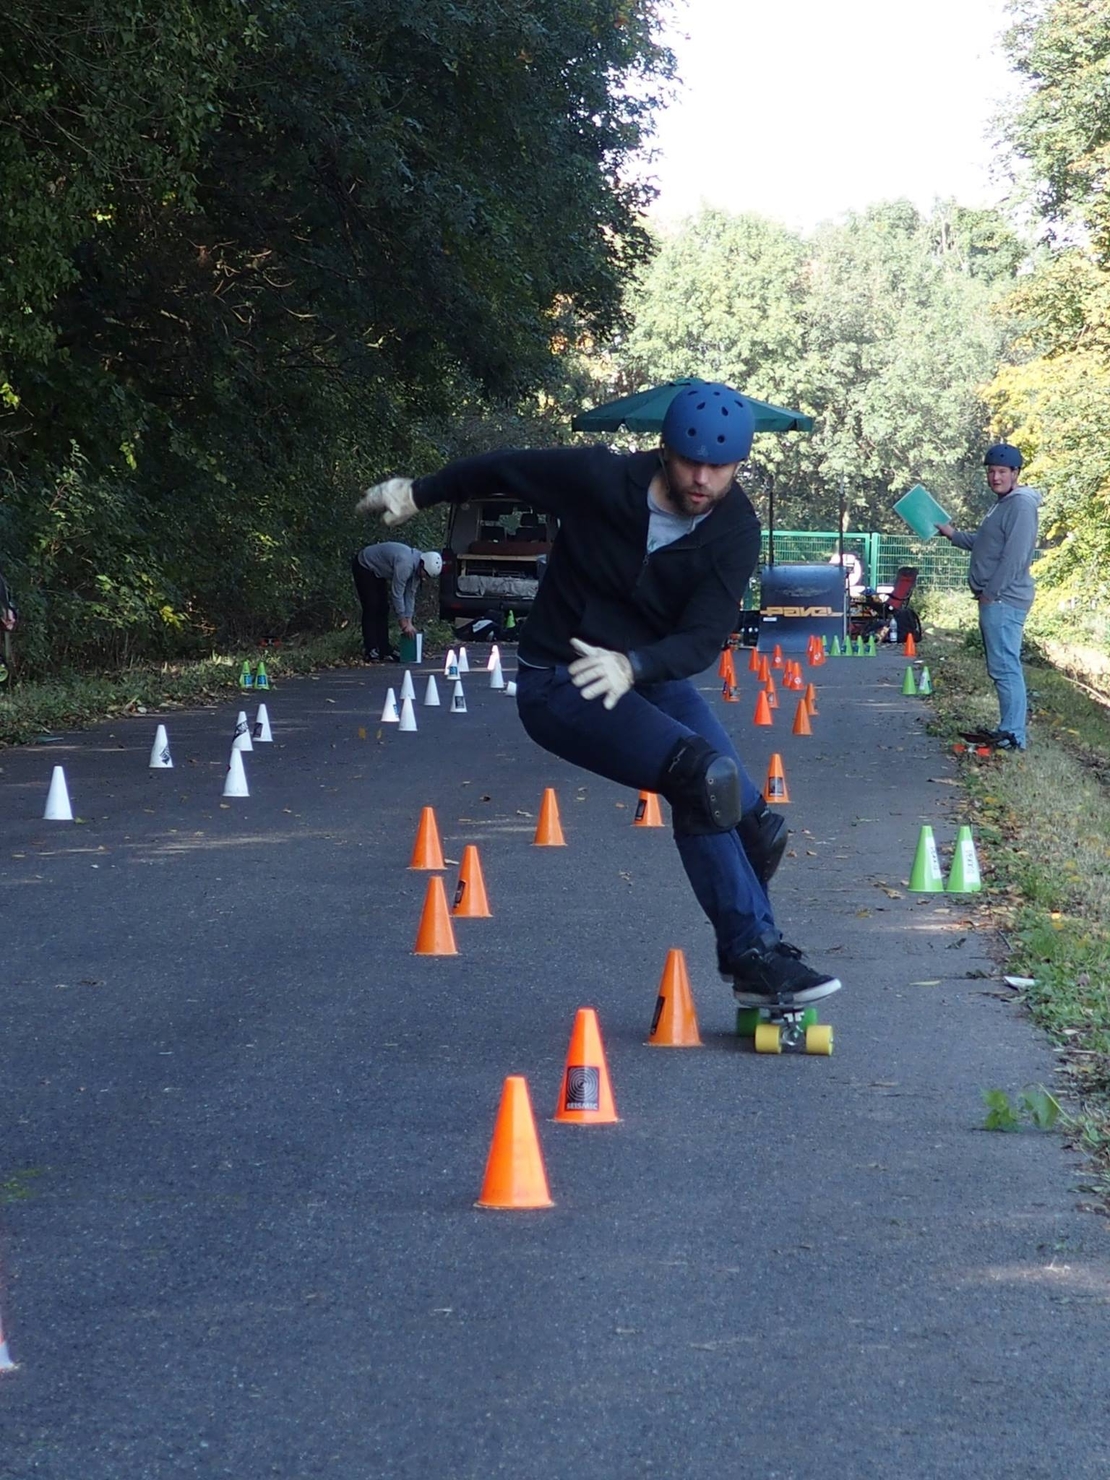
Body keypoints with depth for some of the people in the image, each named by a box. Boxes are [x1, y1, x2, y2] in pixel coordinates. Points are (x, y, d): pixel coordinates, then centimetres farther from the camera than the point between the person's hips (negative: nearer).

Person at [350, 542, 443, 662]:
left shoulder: (417, 566, -9)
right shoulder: (405, 564, -36)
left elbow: (410, 594, -2)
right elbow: (397, 594, -31)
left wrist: (409, 622, -7)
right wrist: (404, 624, -23)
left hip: (376, 572, 9)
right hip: (364, 567, -9)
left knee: (383, 609, 5)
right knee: (371, 609, -13)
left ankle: (384, 650, 7)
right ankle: (370, 651, -12)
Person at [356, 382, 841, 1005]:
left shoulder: (736, 531, -12)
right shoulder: (601, 479, -19)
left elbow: (705, 638, -22)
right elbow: (503, 469, -2)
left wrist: (632, 666, -41)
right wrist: (417, 493, 0)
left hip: (652, 677, 5)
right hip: (560, 684, -5)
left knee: (757, 825, -8)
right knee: (705, 773, -28)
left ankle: (753, 950, 17)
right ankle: (754, 953, -21)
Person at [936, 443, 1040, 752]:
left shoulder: (1021, 505, -13)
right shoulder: (1003, 504, 20)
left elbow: (1015, 556, -20)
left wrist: (990, 593, -17)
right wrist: (954, 535, 24)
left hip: (1004, 599, -11)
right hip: (995, 599, 11)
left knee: (1004, 667, -12)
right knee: (1001, 668, 13)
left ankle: (1013, 735, -12)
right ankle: (1007, 729, 18)